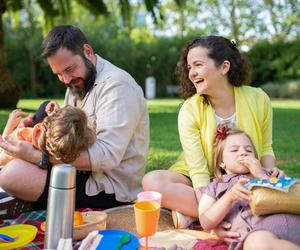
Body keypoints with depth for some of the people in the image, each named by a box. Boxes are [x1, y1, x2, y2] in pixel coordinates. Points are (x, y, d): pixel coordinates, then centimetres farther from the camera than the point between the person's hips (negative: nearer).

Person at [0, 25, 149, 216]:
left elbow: (107, 156, -27)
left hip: (110, 189, -9)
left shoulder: (116, 85, -18)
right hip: (86, 171, 10)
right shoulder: (77, 84, 14)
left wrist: (39, 157, -27)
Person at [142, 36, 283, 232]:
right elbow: (198, 171, -18)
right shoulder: (190, 110, -13)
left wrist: (270, 170, -15)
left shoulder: (258, 99, -6)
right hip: (201, 186, -1)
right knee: (152, 181, -29)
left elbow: (265, 148, 8)